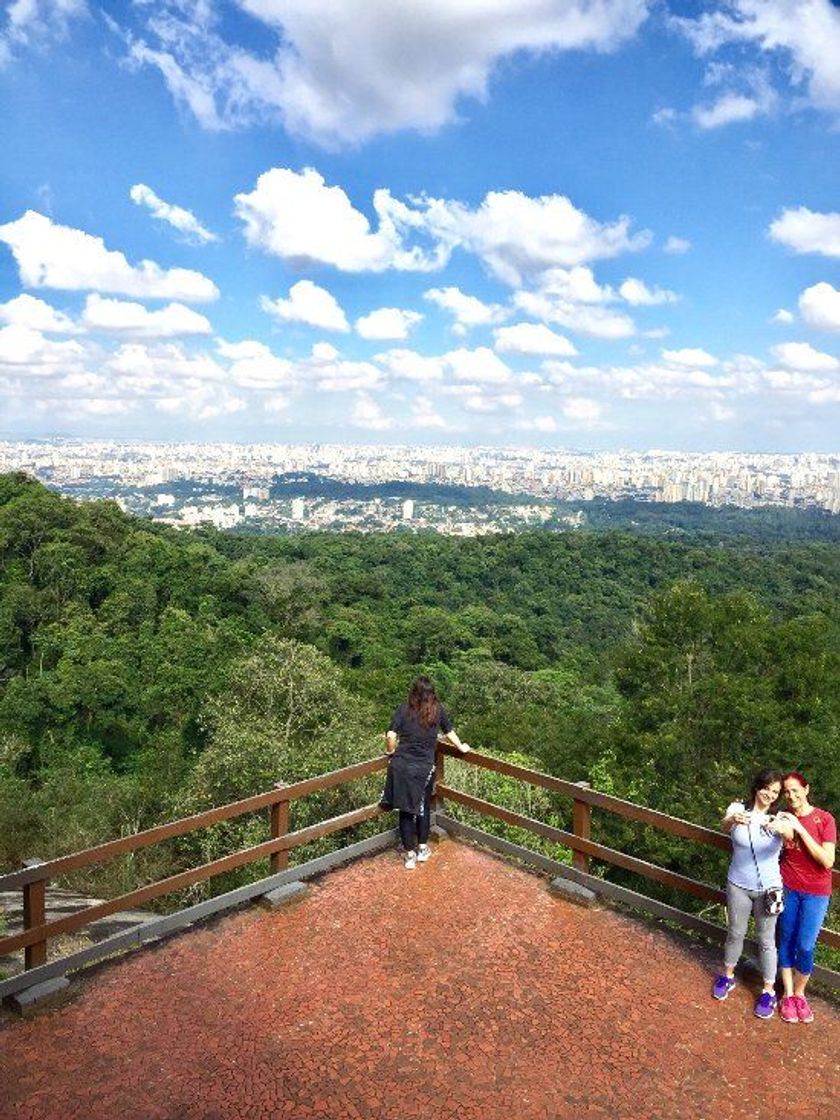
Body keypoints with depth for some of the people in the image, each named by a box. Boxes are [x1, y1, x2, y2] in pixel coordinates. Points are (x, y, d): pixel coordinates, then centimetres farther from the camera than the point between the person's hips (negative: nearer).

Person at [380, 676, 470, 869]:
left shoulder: (404, 709, -1)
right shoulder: (437, 710, 2)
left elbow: (390, 735, -9)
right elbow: (449, 732, 14)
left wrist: (391, 751, 11)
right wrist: (461, 748, 32)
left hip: (401, 766, 0)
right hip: (424, 768, 0)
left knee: (405, 809, 11)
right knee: (424, 807, 20)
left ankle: (410, 854, 16)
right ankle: (422, 849, 30)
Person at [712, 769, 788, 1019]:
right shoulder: (739, 808, -11)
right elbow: (724, 826, -31)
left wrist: (782, 828, -53)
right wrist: (734, 820, -56)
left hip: (768, 888, 0)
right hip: (738, 885, 0)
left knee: (766, 940, 10)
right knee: (735, 933, 16)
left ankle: (768, 991, 26)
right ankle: (728, 975, 38)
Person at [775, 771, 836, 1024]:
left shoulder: (824, 819, -13)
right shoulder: (783, 818, -4)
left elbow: (828, 861, -19)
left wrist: (800, 829, -25)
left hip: (815, 892, -2)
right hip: (788, 888, 2)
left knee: (805, 946, -1)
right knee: (786, 941, 10)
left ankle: (799, 993, 23)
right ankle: (788, 995, 26)